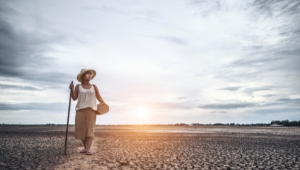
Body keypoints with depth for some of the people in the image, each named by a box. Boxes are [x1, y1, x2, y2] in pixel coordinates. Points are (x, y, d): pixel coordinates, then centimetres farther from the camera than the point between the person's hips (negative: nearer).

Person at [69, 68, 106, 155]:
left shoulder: (94, 87, 8)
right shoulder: (78, 86, 7)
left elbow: (99, 97, 8)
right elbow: (74, 98, 2)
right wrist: (71, 89, -11)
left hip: (91, 110, 0)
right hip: (81, 110, 1)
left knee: (90, 130, -8)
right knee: (82, 130, 3)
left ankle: (88, 149, -10)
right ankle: (85, 147, 17)